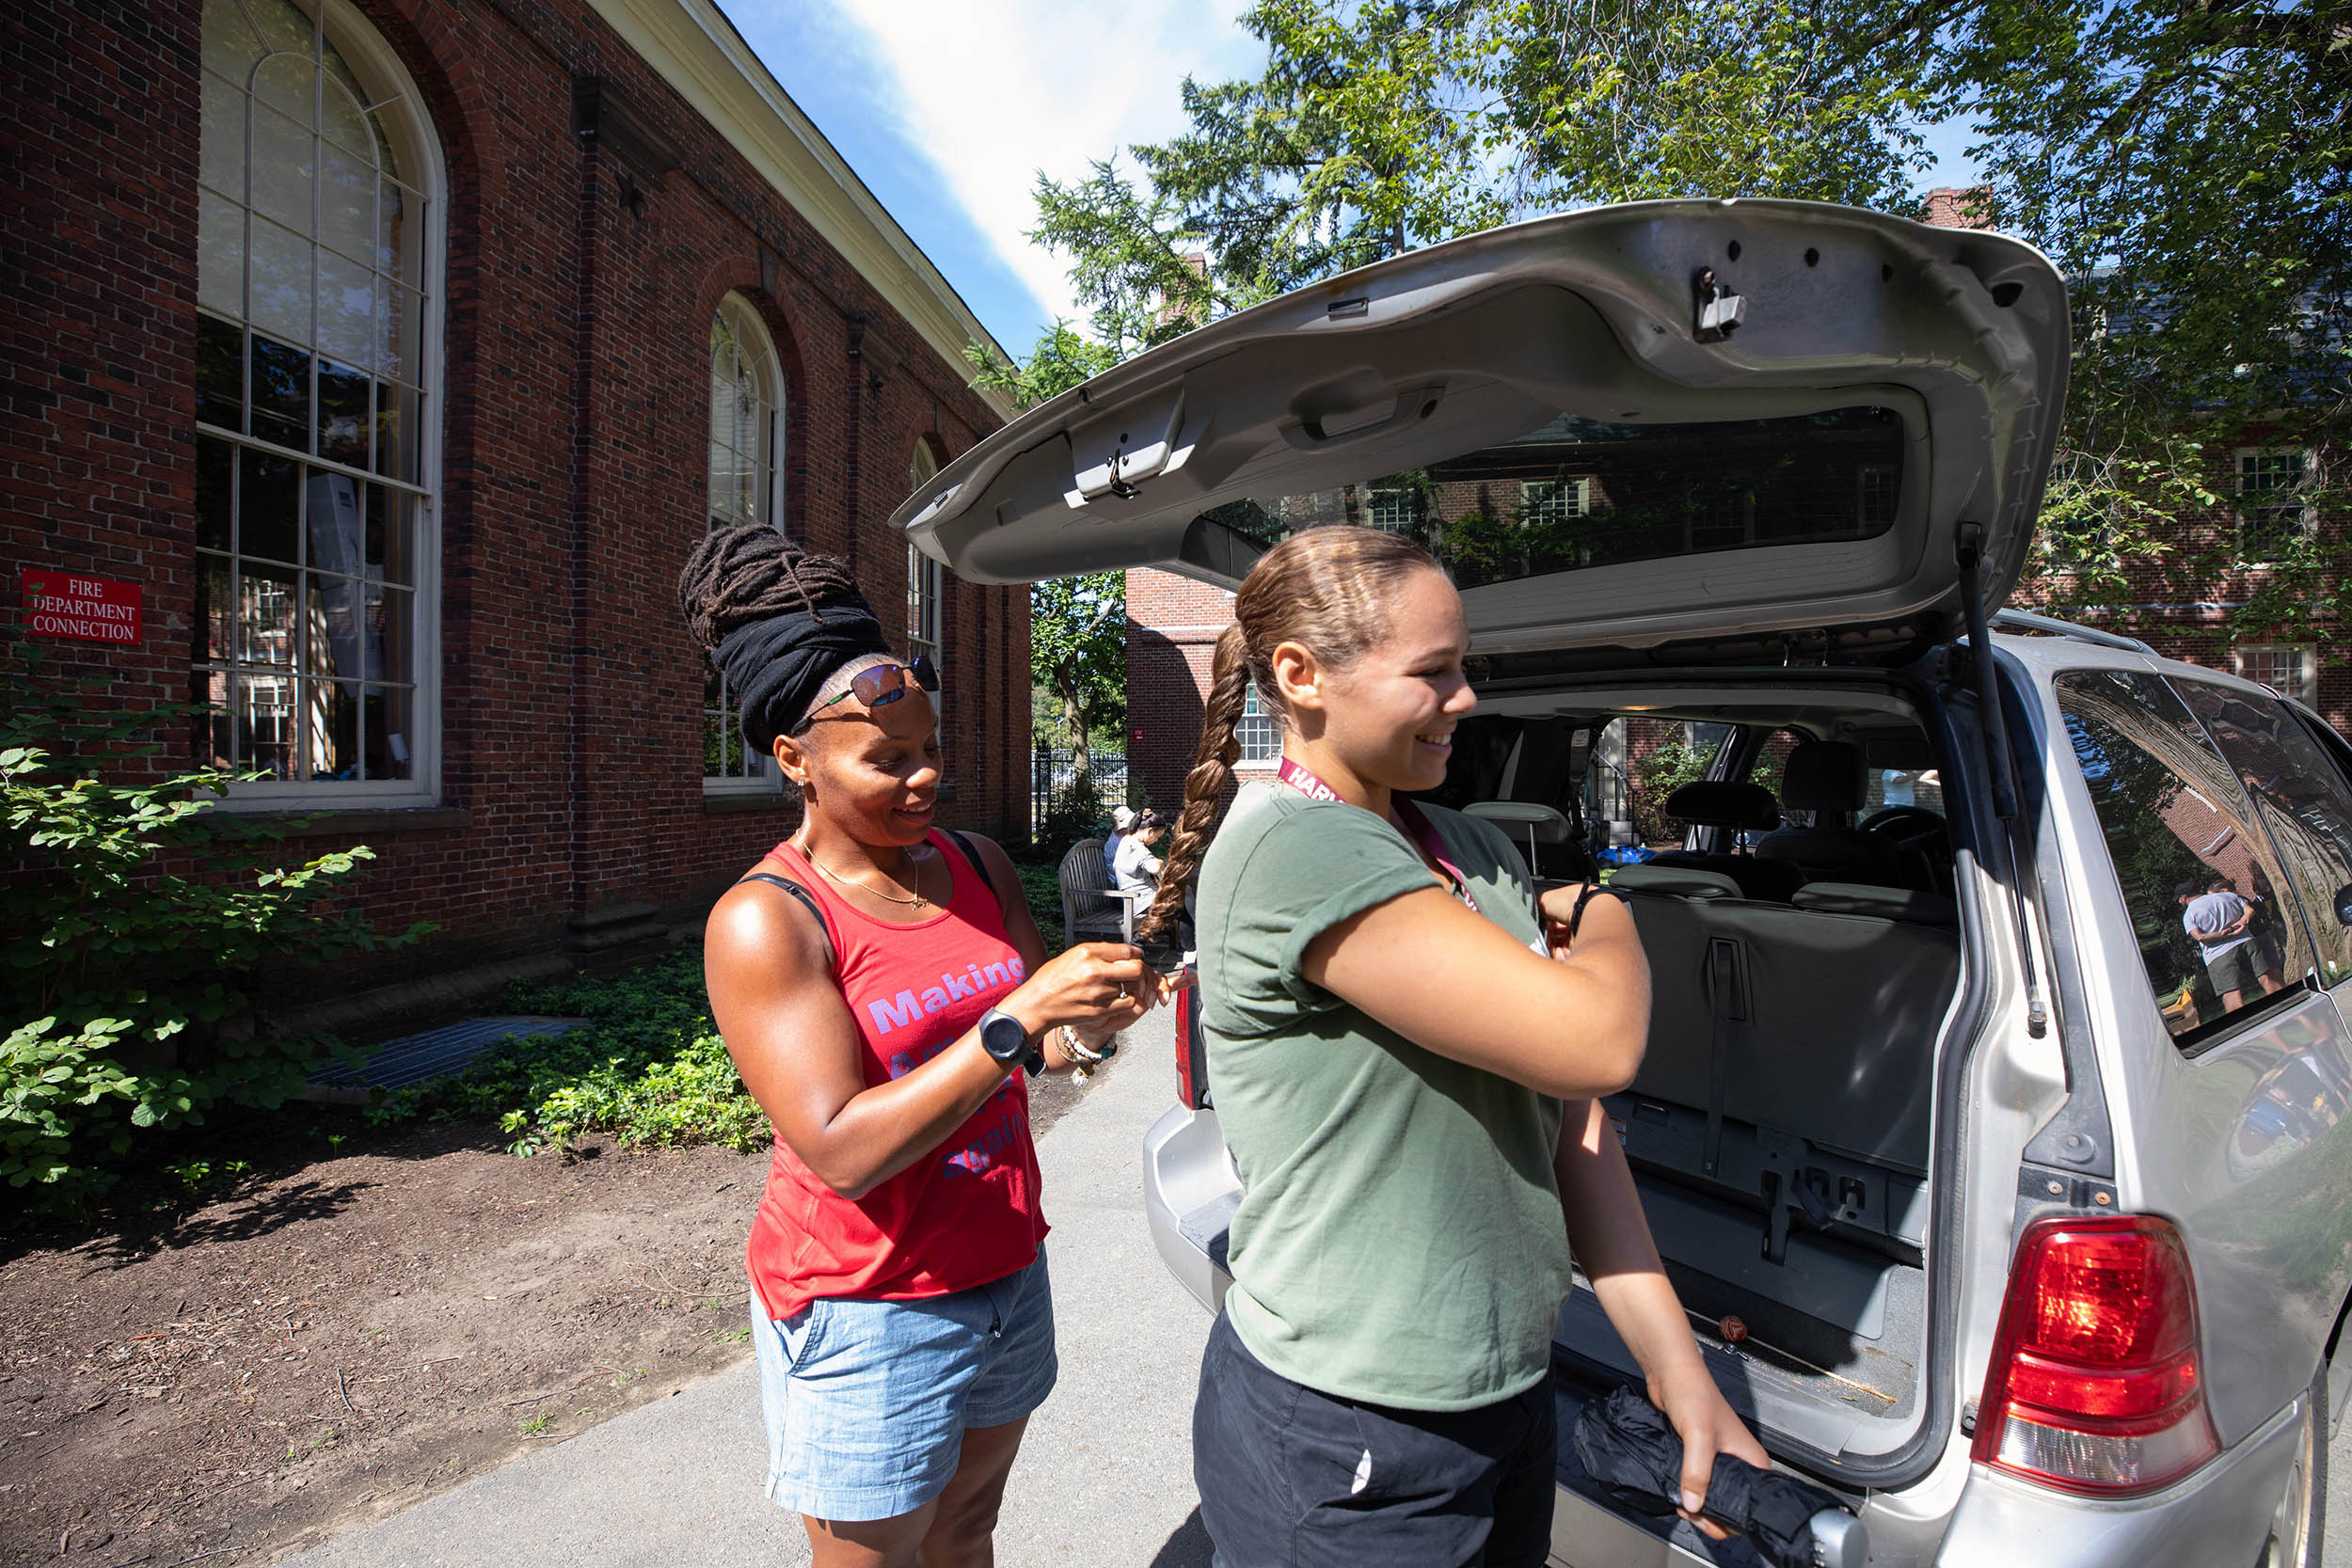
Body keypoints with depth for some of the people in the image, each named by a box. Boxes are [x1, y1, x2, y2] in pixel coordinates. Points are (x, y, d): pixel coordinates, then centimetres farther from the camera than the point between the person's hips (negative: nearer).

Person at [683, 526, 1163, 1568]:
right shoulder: (763, 922, -19)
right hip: (866, 1312, -5)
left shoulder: (978, 865, -1)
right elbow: (843, 1152, -25)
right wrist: (1020, 1017, -31)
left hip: (1006, 1270, 6)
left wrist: (1087, 1024, -14)